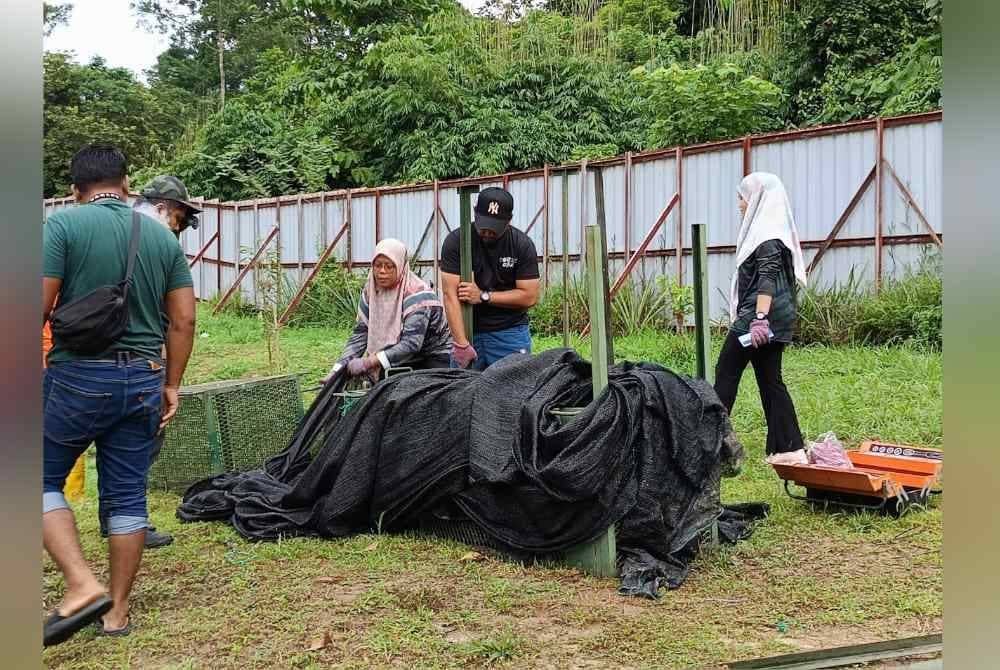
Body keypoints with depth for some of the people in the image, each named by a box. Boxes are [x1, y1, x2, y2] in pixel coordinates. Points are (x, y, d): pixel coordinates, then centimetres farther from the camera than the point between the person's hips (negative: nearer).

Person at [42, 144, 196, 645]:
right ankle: (117, 612, 18)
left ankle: (82, 586, -3)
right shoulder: (164, 236, 8)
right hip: (143, 379, 4)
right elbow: (183, 321, 6)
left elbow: (38, 306, -13)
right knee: (127, 496, 10)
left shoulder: (63, 224, -5)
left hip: (78, 375, -4)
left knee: (42, 480, 11)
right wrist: (171, 386, 14)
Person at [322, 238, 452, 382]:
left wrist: (368, 362, -39)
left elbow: (412, 343, -33)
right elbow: (361, 333, -5)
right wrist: (338, 369, -17)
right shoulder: (370, 290, -6)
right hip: (401, 359, 5)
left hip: (434, 358, -5)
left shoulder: (416, 294, -25)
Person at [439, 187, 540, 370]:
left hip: (510, 332, 0)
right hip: (467, 332, 0)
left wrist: (483, 296, -12)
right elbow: (450, 295, -13)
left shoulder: (522, 245, -5)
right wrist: (462, 344, -20)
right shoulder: (455, 241, -7)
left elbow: (530, 297, -7)